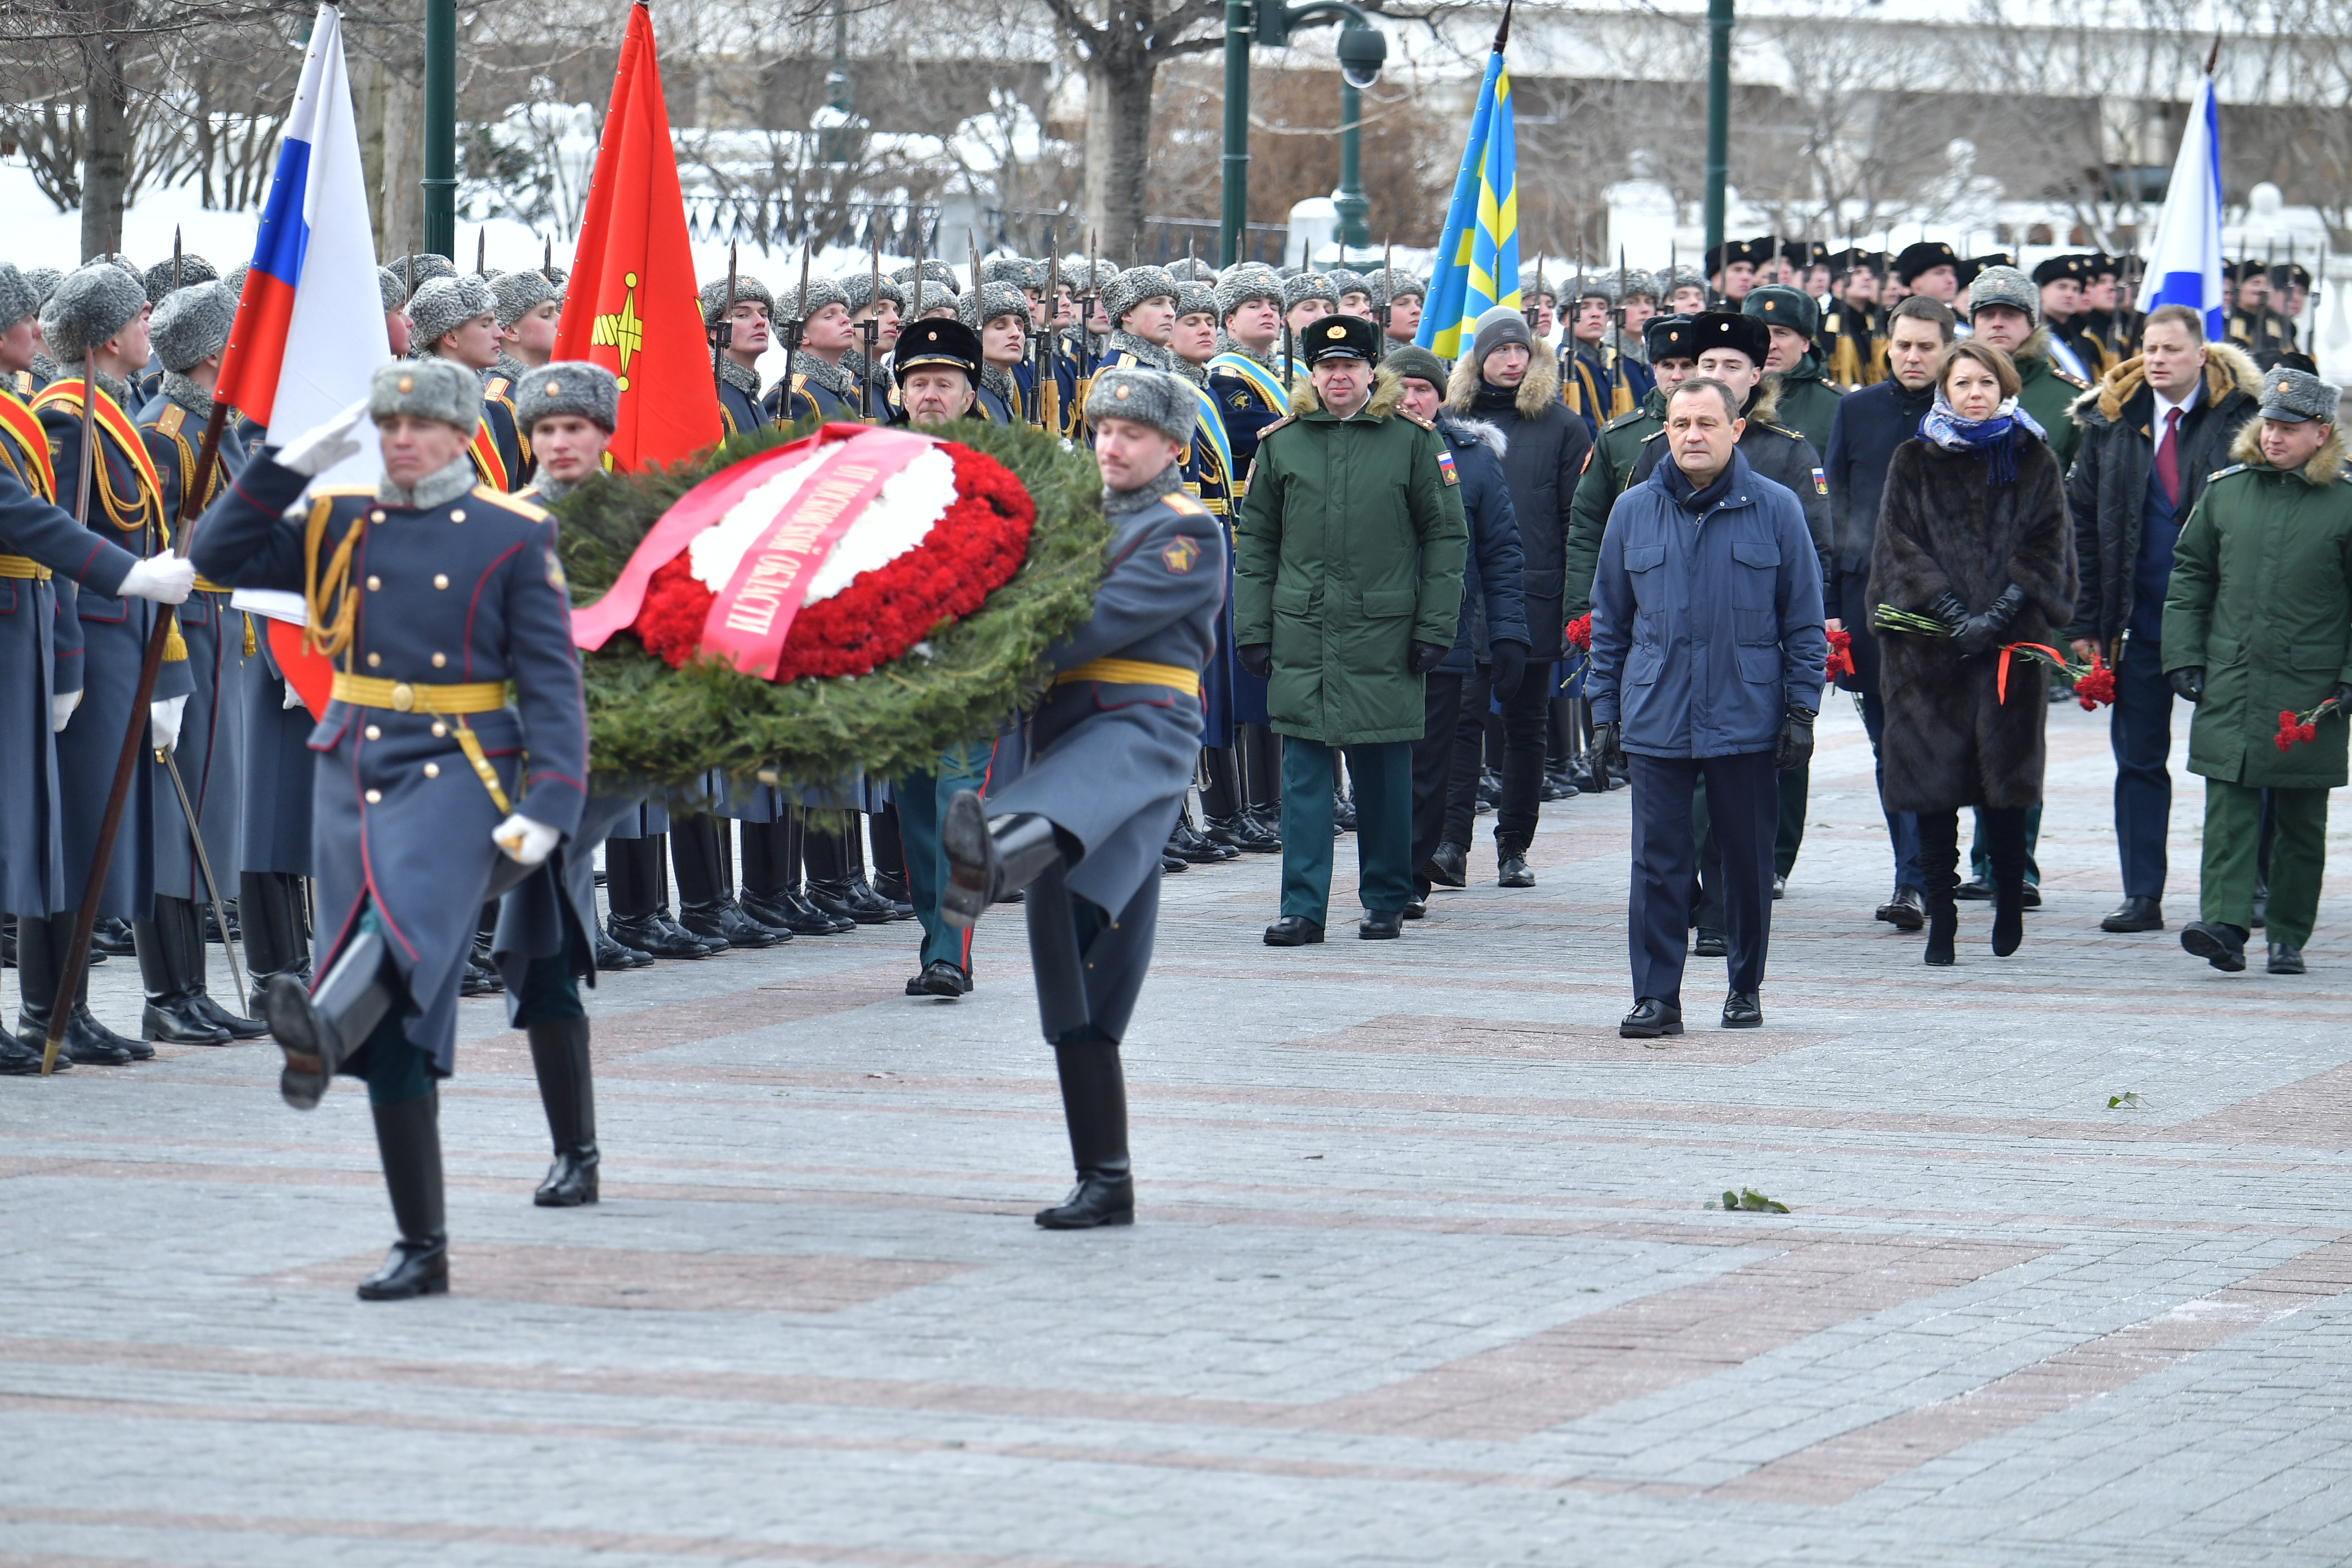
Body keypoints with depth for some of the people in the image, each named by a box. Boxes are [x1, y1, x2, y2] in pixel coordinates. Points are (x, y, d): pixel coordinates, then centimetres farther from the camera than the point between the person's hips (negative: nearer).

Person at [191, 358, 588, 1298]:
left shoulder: (513, 539, 2)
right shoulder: (341, 528, 12)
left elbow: (552, 682, -2)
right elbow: (219, 557, 9)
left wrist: (546, 805, -13)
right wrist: (294, 464, 1)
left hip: (458, 771, -4)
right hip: (353, 774, 4)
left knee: (409, 905, -37)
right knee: (394, 1029, 1)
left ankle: (323, 1033, -67)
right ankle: (422, 1248, 5)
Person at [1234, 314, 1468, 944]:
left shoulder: (1413, 441, 1)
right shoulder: (1281, 444, 7)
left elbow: (1446, 537, 3)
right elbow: (1254, 542, 11)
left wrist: (1435, 628, -3)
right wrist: (1251, 628, 4)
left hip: (1384, 635, -1)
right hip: (1301, 634, 2)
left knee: (1383, 772, 6)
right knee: (1304, 770, -1)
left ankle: (1387, 902, 17)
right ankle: (1303, 907, 0)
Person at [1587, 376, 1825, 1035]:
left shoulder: (1776, 510, 0)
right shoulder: (1634, 511, 6)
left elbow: (1804, 622, 4)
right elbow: (1609, 621, 12)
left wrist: (1801, 710, -1)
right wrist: (1605, 712, 8)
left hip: (1747, 718, -1)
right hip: (1655, 723, 1)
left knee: (1748, 858, 8)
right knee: (1658, 861, -2)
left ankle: (1746, 988, 21)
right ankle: (1656, 996, 2)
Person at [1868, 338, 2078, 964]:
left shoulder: (2035, 463, 10)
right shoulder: (1913, 463, 10)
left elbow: (2046, 551, 3)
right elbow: (1902, 548, 2)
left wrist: (1996, 618, -10)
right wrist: (1954, 614, -11)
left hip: (2011, 646, 0)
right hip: (1929, 647, 0)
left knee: (2005, 782, -2)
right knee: (1933, 783, -4)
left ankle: (2010, 903, 15)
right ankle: (1940, 918, 0)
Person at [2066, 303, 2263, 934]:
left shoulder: (2240, 416, -6)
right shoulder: (2110, 421, 5)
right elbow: (2082, 520, 8)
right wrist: (2085, 619, 3)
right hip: (2141, 619, 3)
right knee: (2139, 757, 4)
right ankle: (2142, 897, 7)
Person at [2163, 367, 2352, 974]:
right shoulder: (2225, 490, 7)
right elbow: (2190, 574, 15)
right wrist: (2184, 656, 7)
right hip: (2229, 683, 2)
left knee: (2300, 820, 6)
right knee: (2228, 808, -9)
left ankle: (2288, 937, 15)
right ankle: (2225, 924, -17)